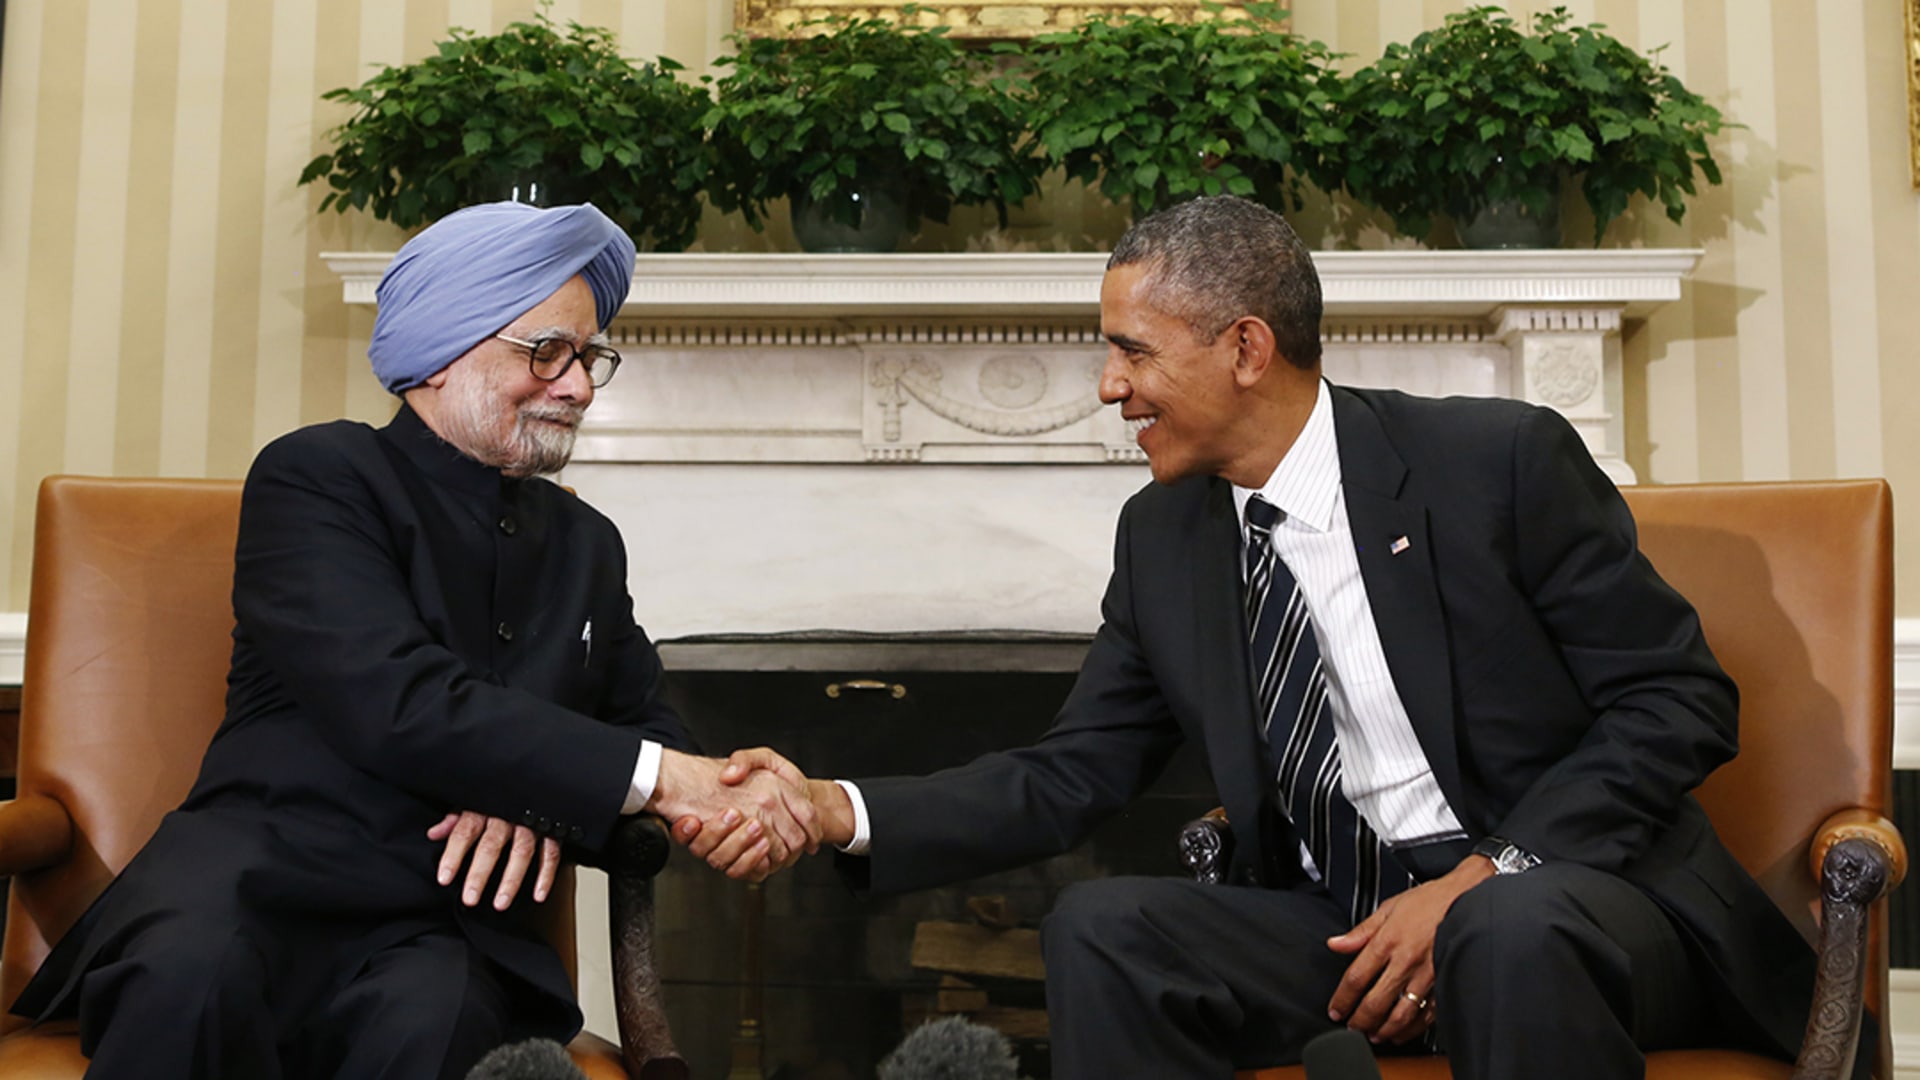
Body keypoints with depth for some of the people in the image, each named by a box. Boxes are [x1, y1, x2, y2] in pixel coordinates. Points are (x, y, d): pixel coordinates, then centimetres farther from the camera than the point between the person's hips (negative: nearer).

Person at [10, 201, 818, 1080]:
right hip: (267, 877, -3)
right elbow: (398, 708, -15)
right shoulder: (314, 476, -1)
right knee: (194, 974, -36)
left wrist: (545, 797, -6)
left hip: (442, 921, 3)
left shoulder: (587, 544, 18)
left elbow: (652, 734, 18)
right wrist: (657, 777, -18)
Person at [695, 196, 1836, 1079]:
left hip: (1571, 892, -4)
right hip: (1341, 919, 5)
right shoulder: (1162, 536, 6)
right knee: (1100, 930, -18)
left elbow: (1683, 699, -8)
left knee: (1514, 932, -36)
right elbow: (1067, 777, 7)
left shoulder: (1503, 460, -9)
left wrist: (1482, 879, -18)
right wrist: (838, 809, -7)